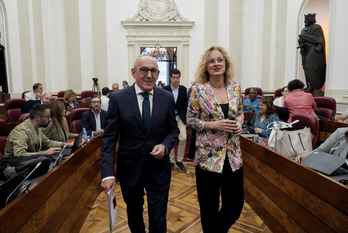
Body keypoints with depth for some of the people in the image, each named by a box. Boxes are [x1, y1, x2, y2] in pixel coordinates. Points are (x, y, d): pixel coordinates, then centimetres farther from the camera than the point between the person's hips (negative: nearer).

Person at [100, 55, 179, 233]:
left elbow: (173, 130, 5)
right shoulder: (118, 98, -9)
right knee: (134, 215, 24)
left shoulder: (167, 98, -4)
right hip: (129, 169, 0)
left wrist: (165, 146, -16)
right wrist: (107, 173, -17)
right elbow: (109, 138, -10)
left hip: (158, 169, 0)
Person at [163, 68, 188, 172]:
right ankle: (171, 161, 21)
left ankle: (179, 161, 8)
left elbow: (185, 105, 6)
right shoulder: (165, 89, -5)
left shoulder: (183, 89, 2)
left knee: (183, 138, -8)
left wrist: (185, 118, 3)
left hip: (180, 117, 2)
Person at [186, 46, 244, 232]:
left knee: (235, 203, 11)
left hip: (233, 155, 4)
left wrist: (239, 123, -6)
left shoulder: (236, 87, 4)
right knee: (209, 207, 10)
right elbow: (190, 120, -4)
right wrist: (214, 125, -17)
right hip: (208, 155, -3)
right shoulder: (199, 90, -7)